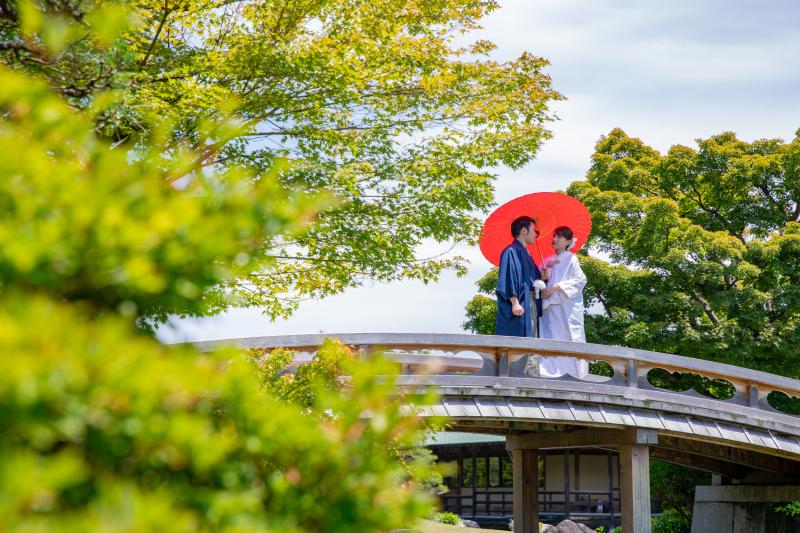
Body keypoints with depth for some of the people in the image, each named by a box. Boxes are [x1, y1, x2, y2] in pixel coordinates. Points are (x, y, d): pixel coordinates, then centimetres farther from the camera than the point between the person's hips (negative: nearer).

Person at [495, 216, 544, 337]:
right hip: (519, 308, -9)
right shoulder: (511, 251, -6)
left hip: (532, 308, 9)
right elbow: (508, 279, -16)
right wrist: (515, 302, -23)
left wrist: (543, 276, 4)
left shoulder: (526, 254, 23)